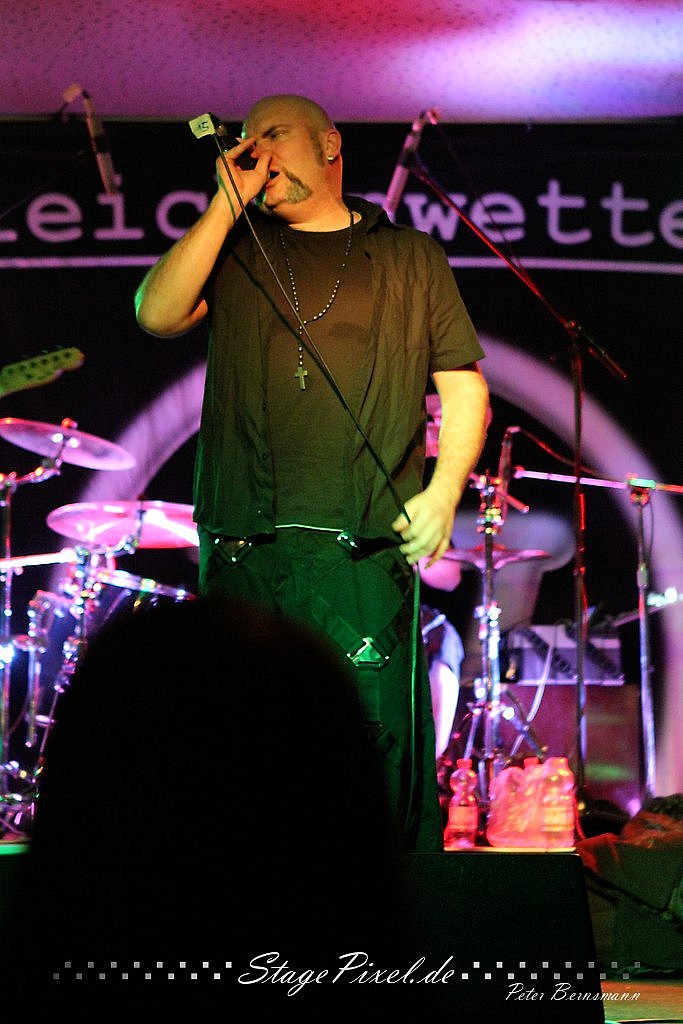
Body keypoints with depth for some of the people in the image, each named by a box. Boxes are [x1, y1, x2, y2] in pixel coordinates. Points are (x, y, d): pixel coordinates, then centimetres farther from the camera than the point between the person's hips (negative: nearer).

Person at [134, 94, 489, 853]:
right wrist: (229, 202, 0)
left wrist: (443, 492, -3)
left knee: (377, 746, -9)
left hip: (367, 551, -2)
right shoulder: (234, 252, 17)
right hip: (243, 549, 2)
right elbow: (157, 313, -2)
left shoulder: (409, 256, 14)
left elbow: (463, 384, 12)